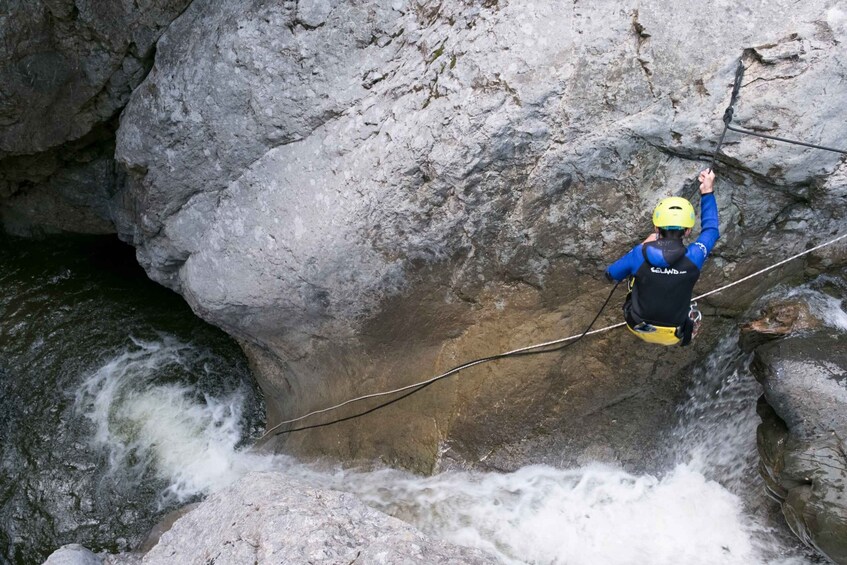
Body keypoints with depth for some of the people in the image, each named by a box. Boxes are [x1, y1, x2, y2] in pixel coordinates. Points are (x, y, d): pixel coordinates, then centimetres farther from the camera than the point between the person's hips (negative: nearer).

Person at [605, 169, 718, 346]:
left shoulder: (639, 254, -25)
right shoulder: (693, 257, -23)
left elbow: (611, 275, -4)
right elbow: (711, 230, 0)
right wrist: (708, 192, 6)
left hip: (638, 327, 0)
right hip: (673, 336, 1)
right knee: (693, 315, 35)